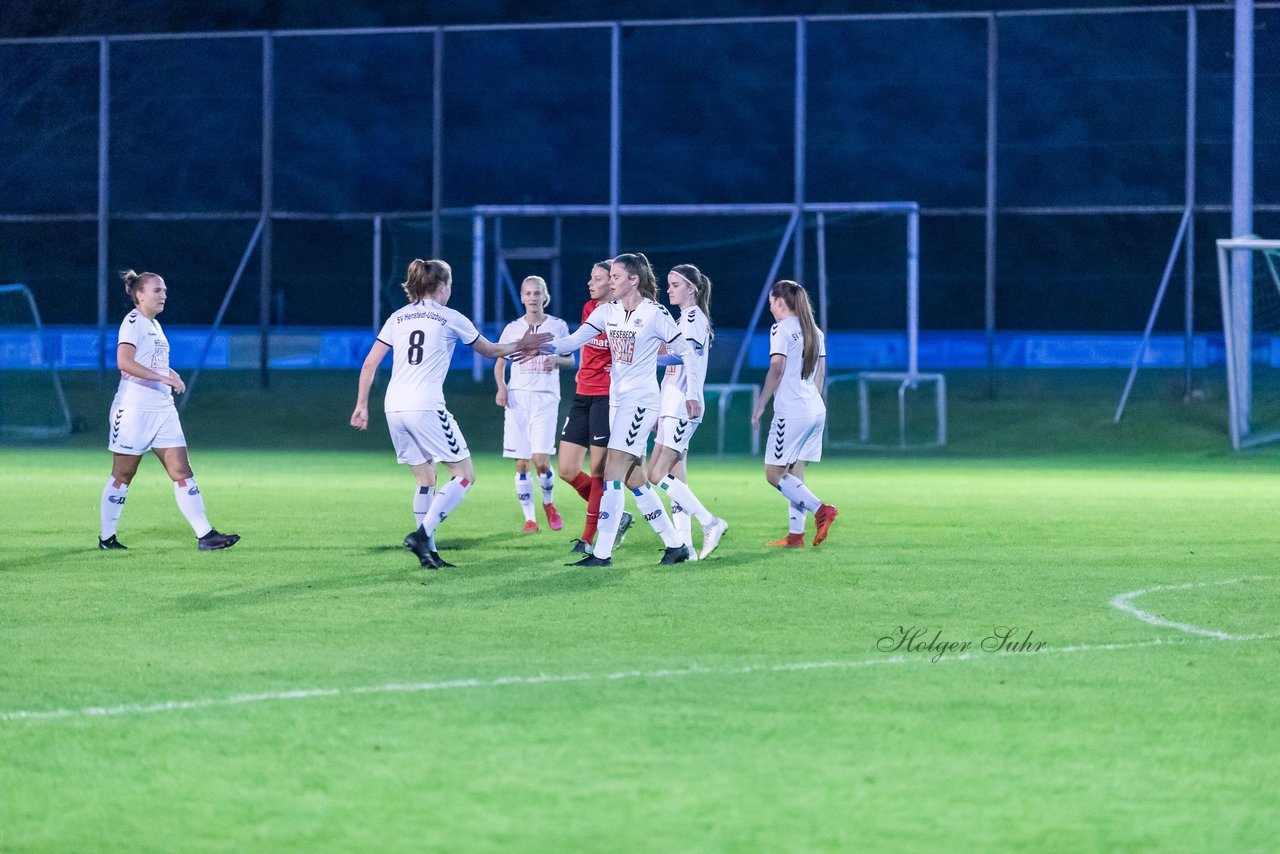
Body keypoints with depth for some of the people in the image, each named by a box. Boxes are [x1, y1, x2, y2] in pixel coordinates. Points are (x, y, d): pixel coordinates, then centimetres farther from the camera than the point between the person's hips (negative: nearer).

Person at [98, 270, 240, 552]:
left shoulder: (155, 325, 17)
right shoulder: (133, 322, -10)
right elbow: (125, 362, -25)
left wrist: (169, 373, 9)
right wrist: (164, 378, -27)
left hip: (163, 410, 8)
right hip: (134, 410, -8)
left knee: (182, 473, 0)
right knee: (123, 476, 1)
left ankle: (205, 535, -5)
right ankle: (106, 537, 12)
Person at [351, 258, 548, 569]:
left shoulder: (398, 318, 14)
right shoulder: (450, 319, 3)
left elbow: (370, 363, 10)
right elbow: (491, 350, 16)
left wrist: (362, 405, 16)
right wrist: (521, 345, 32)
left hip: (394, 407, 6)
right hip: (426, 407, -6)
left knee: (425, 478, 16)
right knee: (465, 474, 3)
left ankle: (428, 552, 11)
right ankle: (422, 533, -13)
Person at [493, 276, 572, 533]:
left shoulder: (558, 326, 5)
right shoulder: (513, 329, 8)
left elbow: (571, 360, 12)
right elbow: (500, 362, 15)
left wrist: (557, 360, -11)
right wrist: (501, 386, -4)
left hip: (545, 397, -2)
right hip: (517, 396, 2)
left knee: (540, 459, -14)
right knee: (521, 462, 0)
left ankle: (549, 503, 14)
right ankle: (529, 518, 8)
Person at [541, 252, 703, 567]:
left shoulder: (655, 314, -9)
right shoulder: (607, 311, 8)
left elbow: (687, 351, -4)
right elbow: (574, 340, 0)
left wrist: (693, 394, -4)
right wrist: (543, 346, -16)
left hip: (641, 399, -8)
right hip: (617, 399, 8)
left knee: (613, 470, -14)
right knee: (633, 478, 9)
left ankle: (602, 551, -14)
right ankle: (675, 544, 17)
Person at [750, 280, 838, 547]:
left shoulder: (782, 329, -9)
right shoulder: (814, 331, 15)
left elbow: (776, 369, -15)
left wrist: (760, 406, -10)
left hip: (791, 412, -8)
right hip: (816, 411, 8)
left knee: (774, 475, -3)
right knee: (795, 474, 11)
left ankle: (821, 510, -16)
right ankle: (796, 535, 7)